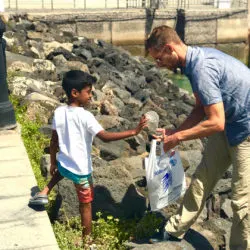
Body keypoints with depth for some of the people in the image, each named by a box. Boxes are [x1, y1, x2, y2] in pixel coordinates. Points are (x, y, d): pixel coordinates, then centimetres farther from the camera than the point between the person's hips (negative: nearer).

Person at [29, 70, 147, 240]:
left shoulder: (59, 112, -5)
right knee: (86, 205, 14)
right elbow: (105, 137, -31)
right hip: (81, 170, -5)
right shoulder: (85, 116, -23)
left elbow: (54, 141, 4)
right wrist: (133, 132, -30)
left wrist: (53, 163, 17)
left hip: (63, 165, 5)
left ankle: (45, 192, 28)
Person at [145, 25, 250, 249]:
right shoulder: (196, 59, 1)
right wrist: (174, 133, 1)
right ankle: (175, 231, 28)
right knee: (201, 180, 15)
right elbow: (201, 109, 9)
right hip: (230, 125, 10)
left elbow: (216, 123, -29)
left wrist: (177, 138, -18)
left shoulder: (202, 69, -29)